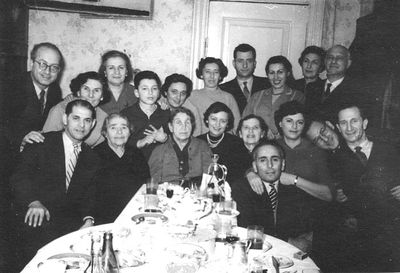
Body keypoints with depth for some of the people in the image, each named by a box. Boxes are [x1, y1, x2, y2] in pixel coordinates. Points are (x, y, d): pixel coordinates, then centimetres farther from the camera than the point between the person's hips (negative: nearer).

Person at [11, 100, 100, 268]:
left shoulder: (91, 158, 14)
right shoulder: (41, 143, 2)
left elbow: (89, 196, 11)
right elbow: (20, 176, -9)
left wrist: (88, 219, -9)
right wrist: (34, 201, -28)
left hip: (70, 221, 3)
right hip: (35, 220, -3)